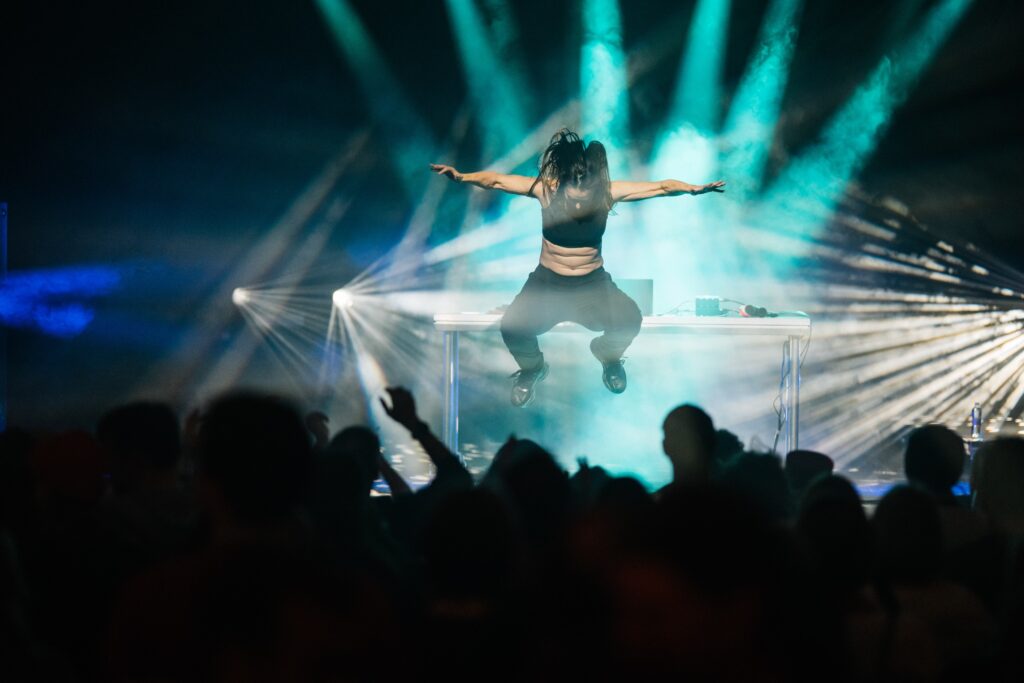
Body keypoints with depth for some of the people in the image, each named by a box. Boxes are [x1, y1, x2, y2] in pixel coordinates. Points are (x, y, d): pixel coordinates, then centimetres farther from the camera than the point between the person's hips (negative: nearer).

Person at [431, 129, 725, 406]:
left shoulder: (608, 191, -17)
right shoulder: (547, 188, -18)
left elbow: (661, 187, -19)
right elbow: (495, 180, -15)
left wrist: (692, 188, -36)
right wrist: (460, 177, -30)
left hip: (592, 283, 0)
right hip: (547, 282, 0)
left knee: (629, 320, -27)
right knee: (512, 327, -26)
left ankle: (609, 357, 14)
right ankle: (531, 368, 14)